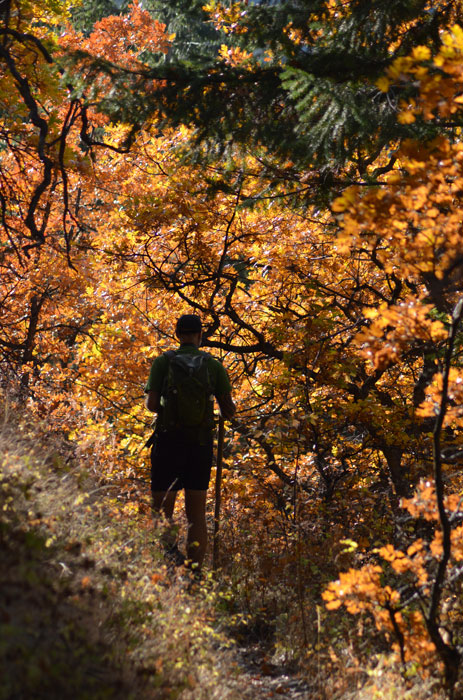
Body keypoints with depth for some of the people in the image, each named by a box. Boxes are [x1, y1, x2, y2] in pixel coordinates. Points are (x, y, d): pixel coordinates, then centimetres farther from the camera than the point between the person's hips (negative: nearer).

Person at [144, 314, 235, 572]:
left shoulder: (163, 361, 0)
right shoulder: (214, 365, 5)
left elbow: (152, 403, -7)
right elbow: (229, 411, 2)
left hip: (169, 438, -2)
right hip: (201, 442, 2)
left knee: (162, 510, 1)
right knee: (197, 515, 8)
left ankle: (170, 545, -29)